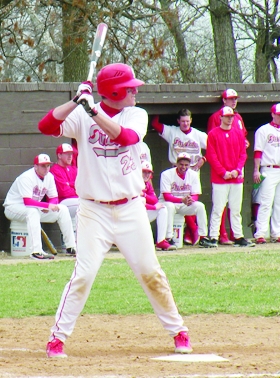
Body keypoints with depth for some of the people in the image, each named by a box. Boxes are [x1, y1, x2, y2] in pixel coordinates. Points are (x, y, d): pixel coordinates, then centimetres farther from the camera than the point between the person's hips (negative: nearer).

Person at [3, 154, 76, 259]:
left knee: (63, 210, -4)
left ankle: (71, 247, -1)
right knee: (33, 211, -40)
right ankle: (36, 251, -46)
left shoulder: (49, 176, -2)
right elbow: (27, 202, -34)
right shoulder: (27, 177, -25)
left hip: (36, 209, 8)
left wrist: (47, 207, -21)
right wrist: (47, 205, -37)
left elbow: (54, 199, 1)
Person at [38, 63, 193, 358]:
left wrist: (94, 111, -27)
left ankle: (178, 331, 19)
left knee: (150, 273, 6)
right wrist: (77, 101, -26)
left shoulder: (136, 115, 2)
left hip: (131, 209, 2)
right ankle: (57, 338, -2)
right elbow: (46, 127, -18)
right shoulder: (81, 116, -4)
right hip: (94, 211, -2)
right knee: (83, 275, -9)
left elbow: (126, 137, -19)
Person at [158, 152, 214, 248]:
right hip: (168, 202, -4)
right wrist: (182, 200, -38)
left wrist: (191, 200, -31)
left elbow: (195, 196, -5)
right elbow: (166, 196, -22)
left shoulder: (193, 175, -2)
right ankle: (168, 239, -37)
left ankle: (203, 239, -16)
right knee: (169, 206, -38)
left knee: (200, 206, -21)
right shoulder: (167, 174, -15)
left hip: (185, 205, 4)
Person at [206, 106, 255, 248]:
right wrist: (223, 172, -13)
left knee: (236, 209, 9)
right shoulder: (213, 134, -1)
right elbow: (211, 156, -6)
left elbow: (243, 154, 10)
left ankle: (238, 237, 12)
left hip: (236, 178, 5)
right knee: (217, 209, -7)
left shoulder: (238, 134, 12)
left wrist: (237, 170, -6)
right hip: (219, 178, -5)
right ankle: (214, 237, -8)